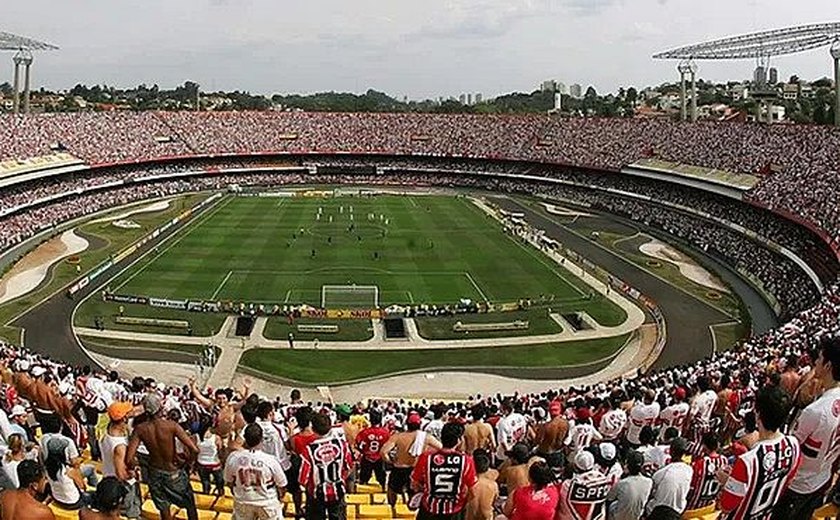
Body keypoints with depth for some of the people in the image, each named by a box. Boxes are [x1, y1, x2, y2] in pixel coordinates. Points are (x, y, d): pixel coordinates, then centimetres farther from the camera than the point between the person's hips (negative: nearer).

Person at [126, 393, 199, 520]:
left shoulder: (140, 429, -17)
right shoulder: (171, 425, -24)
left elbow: (129, 459, -22)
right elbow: (194, 450, -29)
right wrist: (187, 463, -9)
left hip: (155, 473, 3)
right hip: (174, 472, -3)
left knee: (164, 508, 23)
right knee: (190, 504, 21)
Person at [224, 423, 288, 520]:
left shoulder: (233, 457, -19)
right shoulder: (271, 460, -27)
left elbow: (229, 481, -2)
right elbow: (281, 485, -12)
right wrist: (280, 497, 10)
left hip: (243, 502, 3)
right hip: (267, 502, -2)